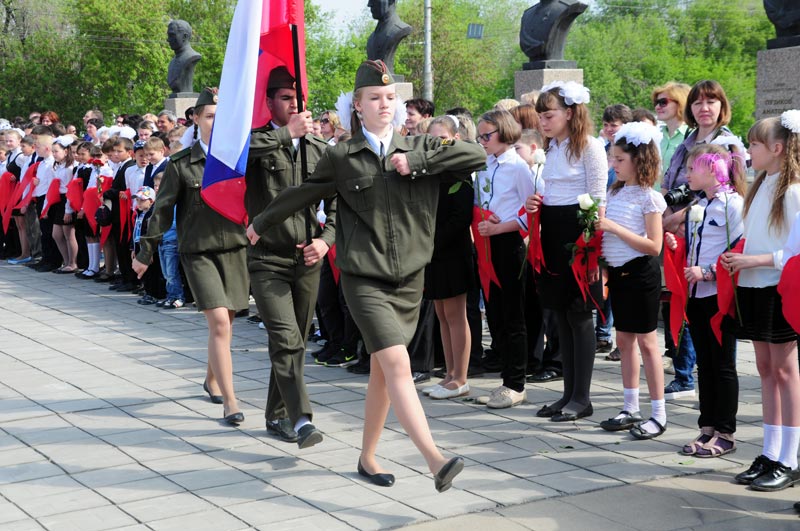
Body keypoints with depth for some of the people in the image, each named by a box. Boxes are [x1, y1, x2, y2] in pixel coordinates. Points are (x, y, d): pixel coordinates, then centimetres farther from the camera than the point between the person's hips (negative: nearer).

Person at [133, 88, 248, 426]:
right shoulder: (181, 164, 0)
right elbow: (163, 210, 3)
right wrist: (146, 252, 5)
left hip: (234, 248, 3)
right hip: (198, 250, -3)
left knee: (225, 323, 12)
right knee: (219, 322, -13)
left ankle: (212, 379, 37)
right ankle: (229, 401, -9)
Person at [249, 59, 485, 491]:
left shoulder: (419, 148, 6)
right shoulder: (342, 157, 0)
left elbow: (477, 156, -5)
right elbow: (300, 194, 14)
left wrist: (418, 161, -12)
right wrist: (261, 225, 25)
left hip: (409, 278, 3)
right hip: (364, 280, -3)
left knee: (382, 371, 9)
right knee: (398, 365, -18)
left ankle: (367, 458, 25)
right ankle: (435, 460, -24)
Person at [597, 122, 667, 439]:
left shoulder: (649, 198, -11)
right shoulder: (615, 192, 9)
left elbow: (654, 246, -17)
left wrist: (614, 228, -21)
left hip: (640, 273, -7)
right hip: (617, 271, 7)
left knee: (646, 342, -2)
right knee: (624, 340, 12)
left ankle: (658, 415, 5)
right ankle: (631, 410, 21)